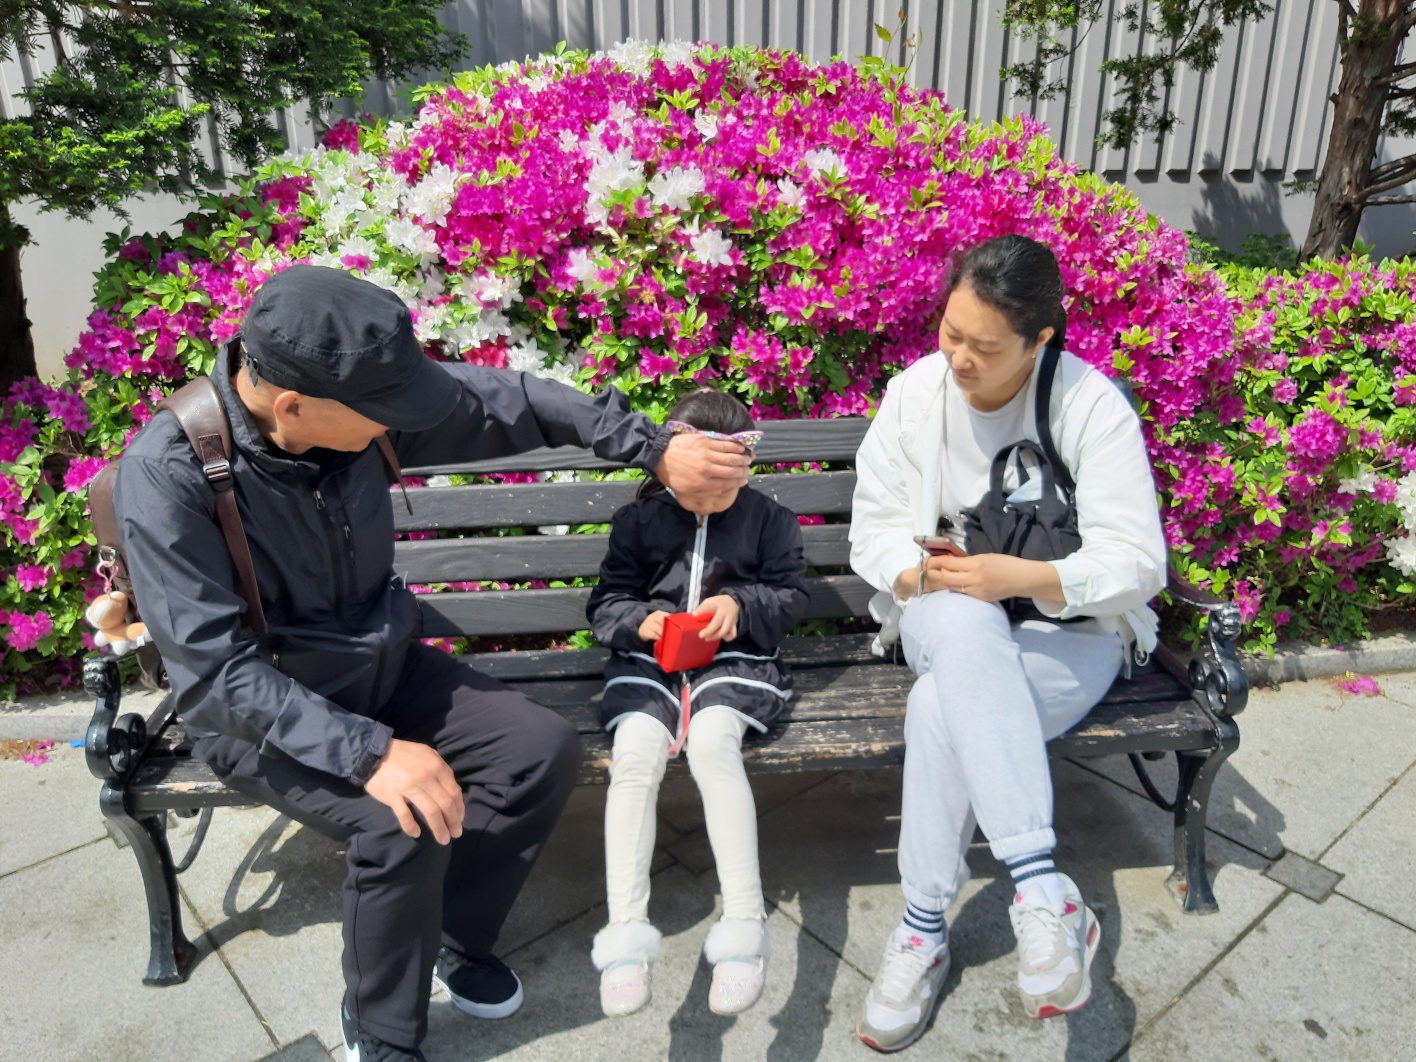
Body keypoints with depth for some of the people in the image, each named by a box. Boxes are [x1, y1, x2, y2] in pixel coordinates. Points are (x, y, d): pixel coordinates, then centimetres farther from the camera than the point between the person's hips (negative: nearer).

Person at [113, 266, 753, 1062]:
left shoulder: (360, 404, -14)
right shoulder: (169, 472, -27)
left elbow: (509, 402, -3)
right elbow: (216, 672, -29)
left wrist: (653, 448, -5)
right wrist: (369, 752, -37)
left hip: (384, 667, 5)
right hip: (261, 712, -5)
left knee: (547, 751, -9)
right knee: (403, 825, -28)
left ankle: (452, 935, 16)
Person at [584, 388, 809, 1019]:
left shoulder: (768, 519, 10)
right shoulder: (639, 521, 11)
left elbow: (791, 597, 9)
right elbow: (605, 604, 11)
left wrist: (740, 602, -11)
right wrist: (640, 620, -11)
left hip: (735, 658, -2)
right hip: (647, 658, 2)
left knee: (711, 740, -34)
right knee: (635, 753, -28)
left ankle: (744, 923, -31)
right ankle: (625, 932, -26)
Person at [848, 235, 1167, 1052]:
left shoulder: (1093, 407, -13)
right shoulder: (914, 393, -3)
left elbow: (1136, 563, -16)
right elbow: (873, 529, -1)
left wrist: (1025, 577, -32)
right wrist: (921, 574, -22)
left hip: (1069, 629, -2)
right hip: (949, 624, 3)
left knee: (943, 707, -34)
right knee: (965, 631, -37)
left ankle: (926, 930, -20)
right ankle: (1044, 889, -35)